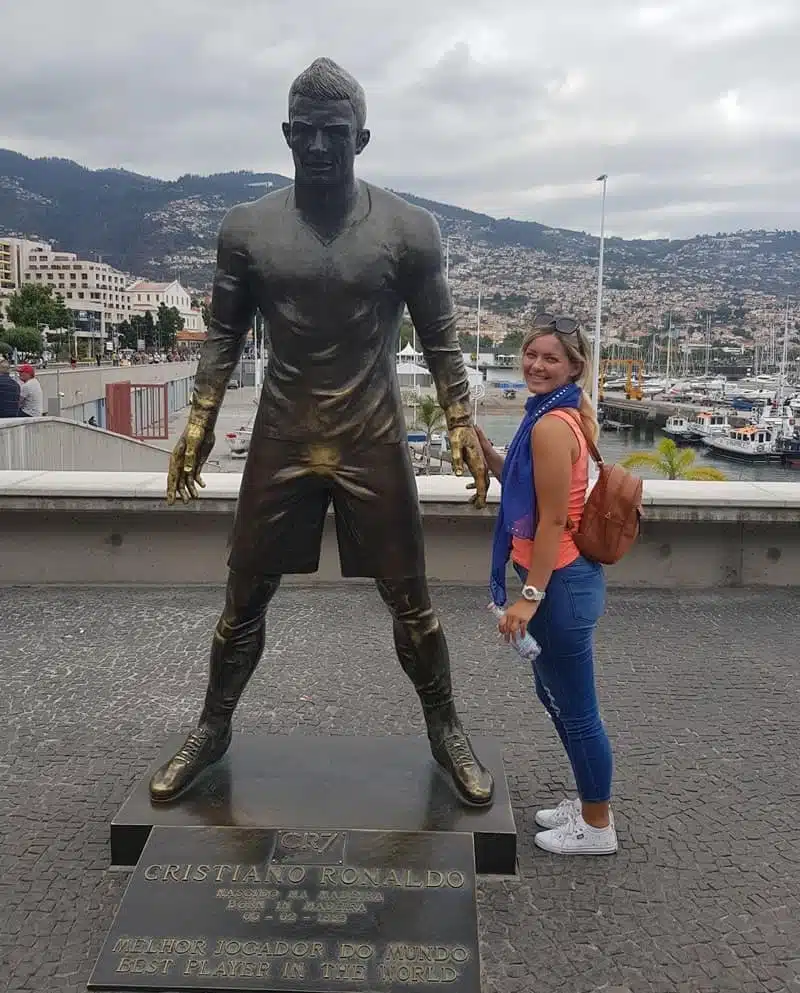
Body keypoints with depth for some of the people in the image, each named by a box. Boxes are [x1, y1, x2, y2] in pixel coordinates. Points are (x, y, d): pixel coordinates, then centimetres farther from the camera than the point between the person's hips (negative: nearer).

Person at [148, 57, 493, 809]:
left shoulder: (409, 229, -4)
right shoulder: (246, 228, 0)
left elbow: (438, 336, 2)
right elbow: (225, 333, 7)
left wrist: (461, 424, -5)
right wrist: (198, 423, 1)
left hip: (375, 444, -1)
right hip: (280, 443, 2)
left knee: (409, 600, 6)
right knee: (244, 598, 11)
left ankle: (445, 730, 26)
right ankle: (212, 729, 31)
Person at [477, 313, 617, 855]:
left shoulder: (551, 425, -21)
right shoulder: (560, 414, 9)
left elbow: (553, 520, -22)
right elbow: (525, 483, 18)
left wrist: (530, 597, -19)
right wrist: (483, 449, 6)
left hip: (561, 583, -10)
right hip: (563, 577, 10)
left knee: (576, 709, 5)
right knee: (556, 695, 23)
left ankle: (597, 826, 24)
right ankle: (590, 802, 39)